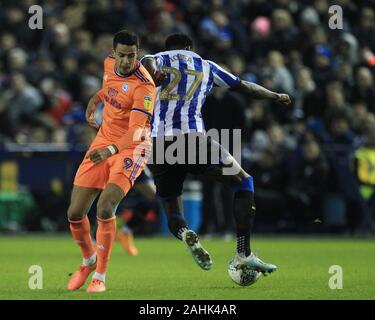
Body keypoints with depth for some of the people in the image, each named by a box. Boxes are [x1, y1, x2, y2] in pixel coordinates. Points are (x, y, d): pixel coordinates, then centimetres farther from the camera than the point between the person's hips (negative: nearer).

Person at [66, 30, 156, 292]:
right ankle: (88, 261, 30)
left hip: (131, 148, -6)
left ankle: (100, 276, -10)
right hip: (103, 143, 6)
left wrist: (110, 150, -47)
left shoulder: (144, 86, -24)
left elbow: (135, 132, -33)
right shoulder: (110, 64, -2)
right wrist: (94, 101, 23)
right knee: (75, 213, 2)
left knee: (105, 209, -25)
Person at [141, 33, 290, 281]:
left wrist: (153, 73, -28)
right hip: (193, 138, -2)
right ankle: (243, 253, 0)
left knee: (172, 211, 16)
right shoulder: (205, 65, 22)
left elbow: (147, 62, -5)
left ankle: (185, 233, -22)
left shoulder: (158, 60, 21)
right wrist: (276, 96, 47)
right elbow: (245, 87, 31)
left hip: (159, 143, 2)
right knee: (244, 182, 15)